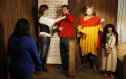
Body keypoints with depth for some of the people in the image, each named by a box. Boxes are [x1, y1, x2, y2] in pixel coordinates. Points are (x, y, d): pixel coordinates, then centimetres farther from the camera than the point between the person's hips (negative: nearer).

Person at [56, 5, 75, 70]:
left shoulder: (71, 16, 1)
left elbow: (71, 20, -24)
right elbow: (58, 25, 23)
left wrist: (67, 14, -13)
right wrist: (58, 28, 0)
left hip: (68, 38, -6)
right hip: (62, 38, 6)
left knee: (68, 52, -7)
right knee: (62, 53, 10)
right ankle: (63, 65, 19)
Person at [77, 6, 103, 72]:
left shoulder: (96, 19, 7)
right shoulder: (82, 19, 10)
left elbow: (99, 27, 8)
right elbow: (79, 27, 8)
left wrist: (101, 22, -11)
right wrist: (81, 31, -12)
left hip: (93, 38, -1)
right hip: (84, 38, 1)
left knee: (93, 51, -2)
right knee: (84, 51, 6)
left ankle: (94, 66, 8)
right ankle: (83, 64, 23)